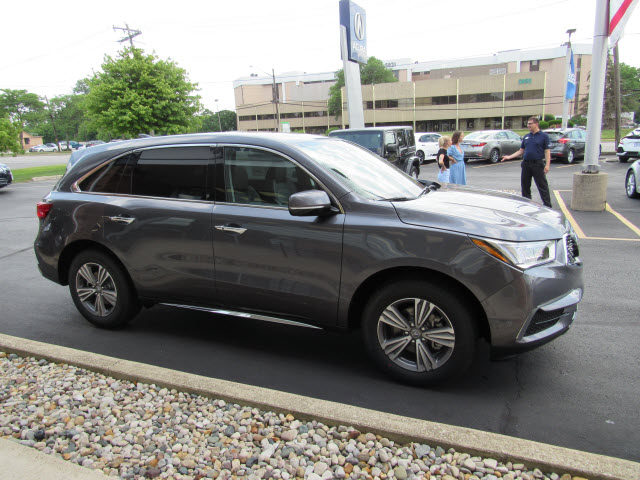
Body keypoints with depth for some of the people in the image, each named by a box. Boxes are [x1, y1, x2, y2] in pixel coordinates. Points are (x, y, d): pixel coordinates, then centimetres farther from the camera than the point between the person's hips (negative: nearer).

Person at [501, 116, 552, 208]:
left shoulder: (544, 136, -1)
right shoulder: (526, 137, 14)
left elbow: (547, 151, -5)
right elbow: (521, 151, 17)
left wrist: (547, 165, -15)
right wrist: (509, 157, 6)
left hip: (538, 164, -5)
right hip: (526, 164, 6)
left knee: (542, 186, -5)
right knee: (525, 186, 10)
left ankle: (548, 206, -3)